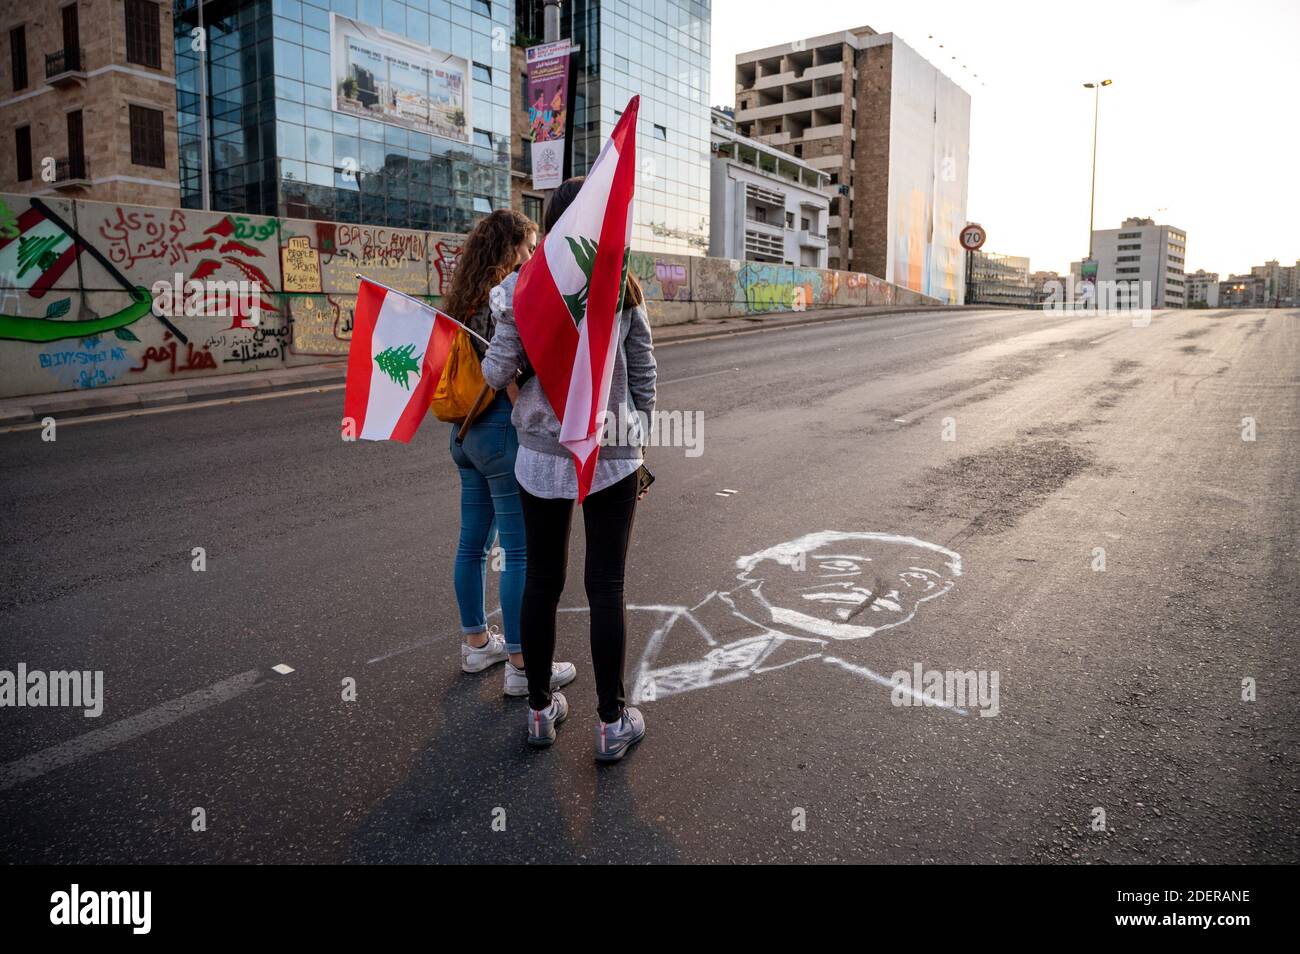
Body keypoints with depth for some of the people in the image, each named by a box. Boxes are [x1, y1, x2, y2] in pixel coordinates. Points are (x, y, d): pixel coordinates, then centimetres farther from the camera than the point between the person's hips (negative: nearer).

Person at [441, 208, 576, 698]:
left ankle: (476, 643, 31)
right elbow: (512, 382, -20)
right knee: (521, 552, -1)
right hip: (504, 430, -9)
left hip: (466, 431, 9)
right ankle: (521, 665, 8)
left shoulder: (465, 300, 11)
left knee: (473, 543, 17)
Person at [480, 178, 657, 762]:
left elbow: (497, 373, -5)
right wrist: (639, 448, 12)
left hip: (541, 454, 1)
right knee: (606, 587, 6)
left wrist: (490, 351, 18)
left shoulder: (523, 289, -6)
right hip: (610, 454, -1)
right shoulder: (623, 290, -4)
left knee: (541, 582, 13)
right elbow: (643, 378, 0)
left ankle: (541, 711, 26)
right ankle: (612, 723, 16)